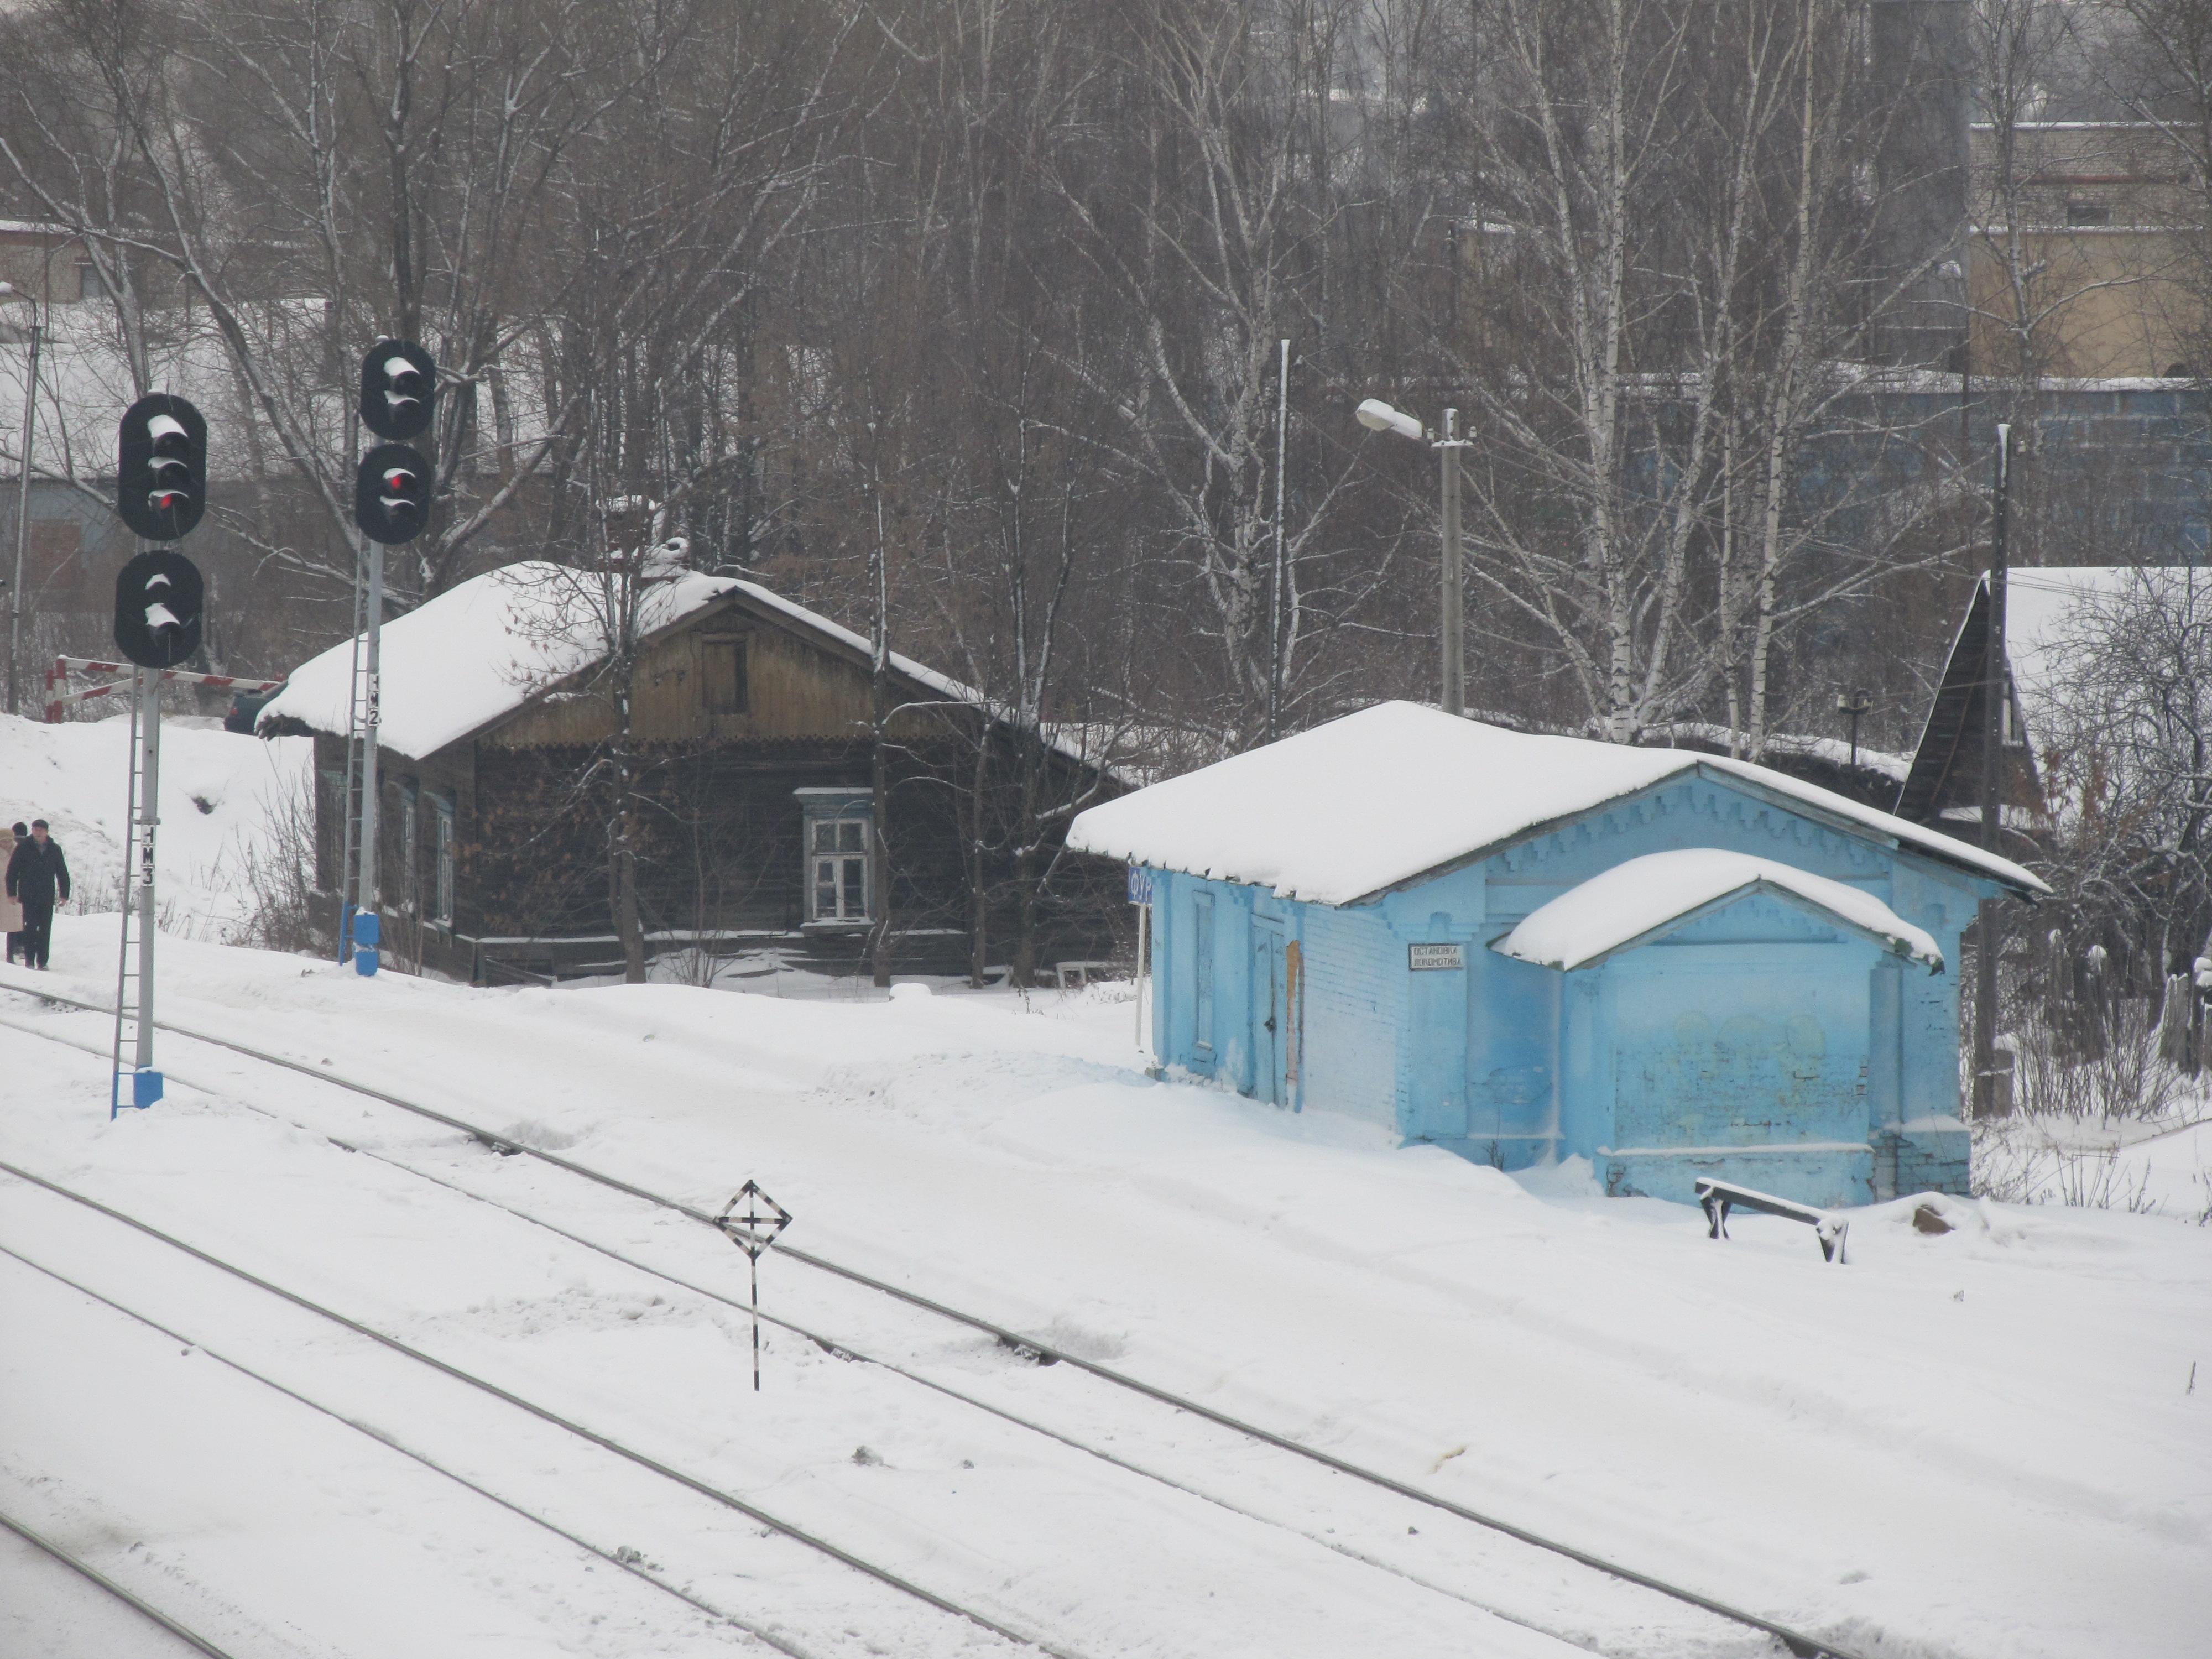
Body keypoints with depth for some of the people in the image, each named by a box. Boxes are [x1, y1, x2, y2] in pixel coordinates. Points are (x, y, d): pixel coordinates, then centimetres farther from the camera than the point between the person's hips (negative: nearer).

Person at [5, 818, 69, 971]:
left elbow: (62, 873, 14)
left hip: (47, 897, 2)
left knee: (45, 929, 2)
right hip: (28, 896, -2)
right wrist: (12, 893, -5)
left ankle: (42, 961, 8)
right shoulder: (23, 848, 0)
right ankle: (29, 960, 0)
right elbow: (12, 871, 1)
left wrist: (64, 894, 8)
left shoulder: (55, 850, 7)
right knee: (30, 927, -5)